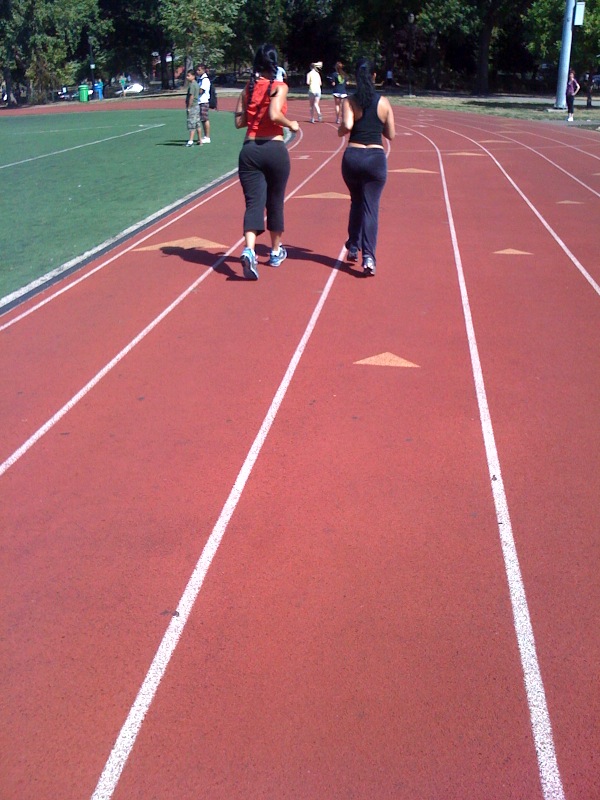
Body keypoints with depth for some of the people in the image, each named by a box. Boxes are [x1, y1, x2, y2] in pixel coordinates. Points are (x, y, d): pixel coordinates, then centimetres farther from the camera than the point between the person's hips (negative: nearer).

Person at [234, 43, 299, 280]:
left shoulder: (248, 88, 9)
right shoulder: (279, 87, -3)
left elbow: (239, 121, 7)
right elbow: (275, 115, -19)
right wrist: (292, 124, -2)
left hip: (250, 150, 2)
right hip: (274, 149, -2)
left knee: (253, 202, -4)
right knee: (275, 202, 14)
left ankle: (249, 250, -28)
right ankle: (276, 252, 28)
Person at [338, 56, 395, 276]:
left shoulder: (350, 101, -1)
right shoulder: (384, 102, 3)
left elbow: (346, 126, -18)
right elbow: (391, 134, 7)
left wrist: (340, 130, 4)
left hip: (352, 157, 1)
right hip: (376, 157, -1)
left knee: (356, 202, 22)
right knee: (370, 207, -1)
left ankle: (353, 248, 30)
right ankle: (368, 256, -14)